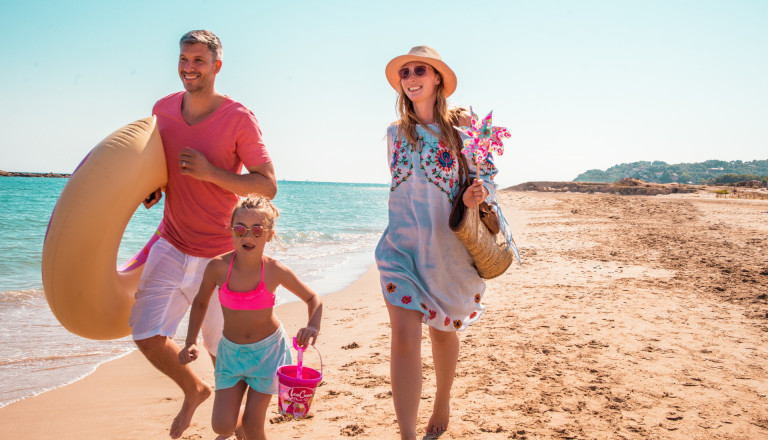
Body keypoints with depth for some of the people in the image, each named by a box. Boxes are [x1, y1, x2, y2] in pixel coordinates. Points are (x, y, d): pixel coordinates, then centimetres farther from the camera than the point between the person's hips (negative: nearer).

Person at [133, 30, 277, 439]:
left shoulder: (239, 118, -14)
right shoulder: (162, 109, 2)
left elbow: (268, 186, -14)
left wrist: (211, 174, -24)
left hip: (219, 255, -4)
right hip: (171, 245, 5)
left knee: (222, 350, 8)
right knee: (145, 333, -2)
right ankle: (194, 389, 29)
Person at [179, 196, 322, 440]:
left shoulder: (275, 271, -19)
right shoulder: (218, 267, -17)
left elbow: (313, 298, -5)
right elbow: (201, 303, 2)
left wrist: (312, 327, -23)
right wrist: (191, 343, -5)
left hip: (268, 348, -1)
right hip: (231, 350, 1)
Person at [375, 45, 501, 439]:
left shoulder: (461, 123, -3)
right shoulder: (395, 131, 6)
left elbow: (487, 173, 0)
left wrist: (479, 192, -21)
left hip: (448, 247, -1)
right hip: (402, 245, 2)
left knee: (442, 331, 15)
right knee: (403, 336, -10)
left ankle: (442, 404, 42)